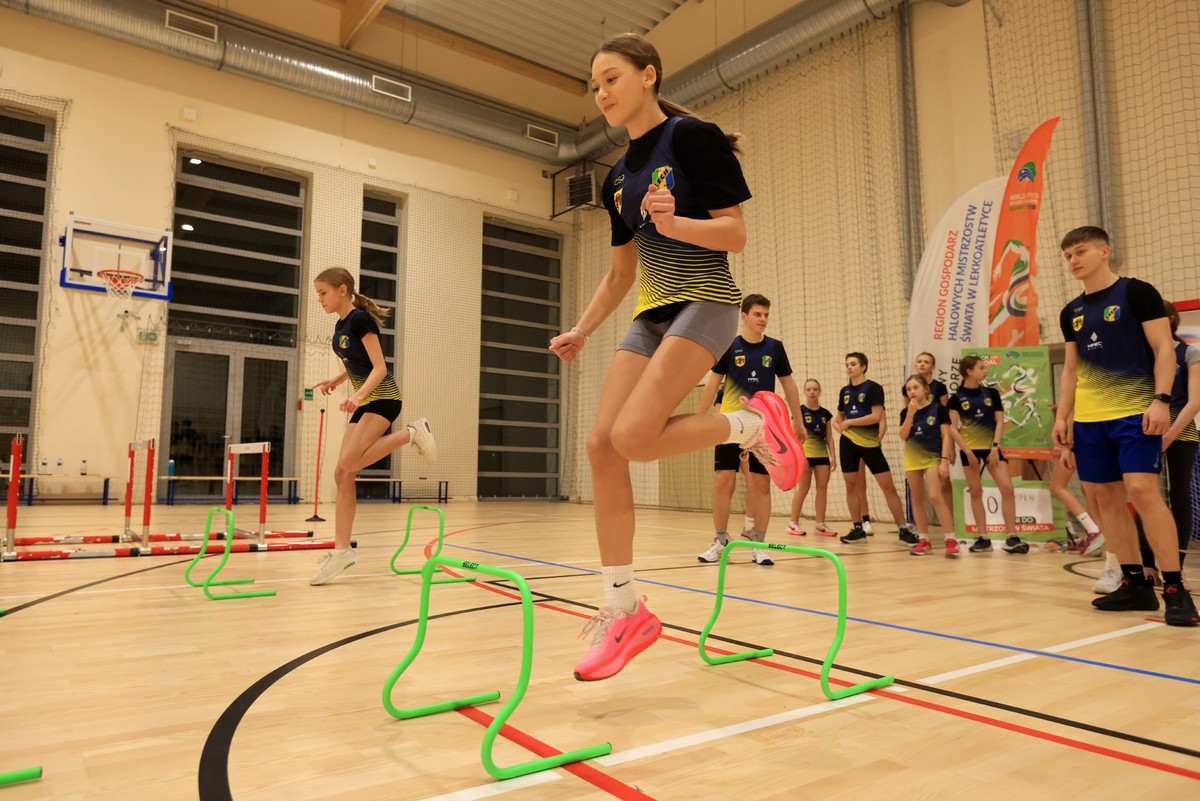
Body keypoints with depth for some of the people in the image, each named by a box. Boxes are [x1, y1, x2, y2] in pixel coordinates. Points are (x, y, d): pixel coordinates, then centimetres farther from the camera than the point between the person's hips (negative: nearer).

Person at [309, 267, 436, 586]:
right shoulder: (339, 326, 13)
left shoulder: (360, 319, -13)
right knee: (342, 474, 1)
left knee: (349, 462, -26)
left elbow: (379, 367, -18)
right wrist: (336, 380, 9)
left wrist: (358, 396, -32)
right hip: (363, 401, 9)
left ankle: (411, 433, -9)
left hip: (382, 397, -9)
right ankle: (342, 550, 4)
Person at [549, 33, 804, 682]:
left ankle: (752, 423, 1)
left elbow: (735, 233, -8)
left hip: (704, 302, -7)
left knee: (633, 437, -24)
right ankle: (623, 610, 0)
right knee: (601, 444, -8)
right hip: (651, 313, 7)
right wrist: (582, 330, 13)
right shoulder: (618, 176, 17)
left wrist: (675, 223, -25)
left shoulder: (693, 137, -3)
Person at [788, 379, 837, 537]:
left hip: (822, 455, 5)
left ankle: (820, 524, 9)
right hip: (805, 454, -5)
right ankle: (793, 523, 7)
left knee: (823, 488, 2)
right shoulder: (800, 411, -4)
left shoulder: (825, 413, 11)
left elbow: (829, 437, 13)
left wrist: (833, 456, 4)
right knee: (804, 488, -2)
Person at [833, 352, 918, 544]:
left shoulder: (873, 388, -6)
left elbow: (877, 416, -17)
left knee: (888, 486, -3)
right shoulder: (844, 391, 11)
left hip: (869, 443, -5)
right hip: (848, 442, 5)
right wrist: (839, 426, -1)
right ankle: (858, 529, 16)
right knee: (851, 486, 6)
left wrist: (849, 422, -12)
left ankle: (904, 529, 5)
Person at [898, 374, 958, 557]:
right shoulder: (905, 412, 2)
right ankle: (924, 541, 16)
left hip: (933, 457, -4)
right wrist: (910, 413, -19)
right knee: (917, 499, 8)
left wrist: (945, 460, -14)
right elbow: (903, 436, -9)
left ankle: (951, 540, -9)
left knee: (935, 496, -17)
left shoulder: (938, 408, -6)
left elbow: (946, 436, -7)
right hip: (913, 458, 4)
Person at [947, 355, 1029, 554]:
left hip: (991, 447, 2)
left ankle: (1011, 537, -2)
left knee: (1007, 488, -9)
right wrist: (967, 451, -11)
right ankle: (983, 538, 11)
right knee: (976, 492, 2)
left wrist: (995, 446, -7)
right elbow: (953, 428, -3)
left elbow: (999, 421, 4)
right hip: (970, 449, -2)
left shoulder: (991, 393, 7)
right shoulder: (957, 397, -1)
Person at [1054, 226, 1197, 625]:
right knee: (1105, 496, 5)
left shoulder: (1136, 292, -1)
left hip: (1135, 412, -6)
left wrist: (1161, 400, -17)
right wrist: (1062, 418, 11)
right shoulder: (1071, 312, 14)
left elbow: (1164, 349, -5)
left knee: (1142, 490, -15)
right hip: (1089, 418, 6)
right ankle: (1136, 583, 14)